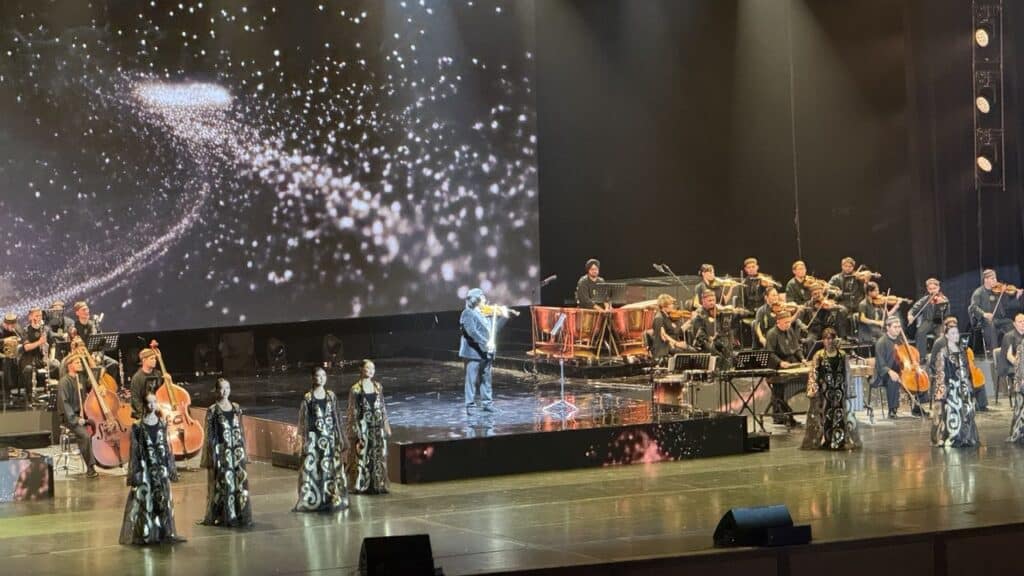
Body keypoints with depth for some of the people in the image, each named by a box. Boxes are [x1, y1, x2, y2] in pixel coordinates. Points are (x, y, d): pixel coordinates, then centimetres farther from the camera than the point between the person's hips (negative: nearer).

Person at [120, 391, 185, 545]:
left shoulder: (162, 424, 8)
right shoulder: (138, 426, -3)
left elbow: (167, 446, 11)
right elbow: (134, 449, -3)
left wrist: (171, 468, 9)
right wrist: (134, 472, -6)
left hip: (161, 466, 3)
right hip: (145, 467, -3)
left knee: (164, 500, 1)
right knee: (145, 500, -1)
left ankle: (166, 533, 7)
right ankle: (146, 534, 5)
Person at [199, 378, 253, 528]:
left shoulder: (236, 408, 10)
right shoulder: (212, 411, -4)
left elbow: (241, 431, 13)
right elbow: (210, 435, -5)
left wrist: (243, 451, 9)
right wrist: (213, 456, -10)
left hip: (237, 450, 4)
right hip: (221, 451, -4)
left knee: (240, 483, 3)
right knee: (223, 484, -1)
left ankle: (240, 515, 11)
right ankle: (222, 517, 6)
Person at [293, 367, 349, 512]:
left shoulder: (331, 396, 8)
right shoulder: (308, 397, -3)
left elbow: (337, 418, 11)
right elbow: (303, 420, -3)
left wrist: (341, 438, 9)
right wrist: (304, 441, -9)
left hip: (330, 437, 4)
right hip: (314, 437, -4)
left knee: (332, 469, 5)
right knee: (313, 470, -5)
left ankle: (334, 499, 13)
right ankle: (311, 501, -2)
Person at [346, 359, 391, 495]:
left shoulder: (378, 386, 9)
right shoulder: (355, 389, -4)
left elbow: (383, 407, 14)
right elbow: (352, 410, -4)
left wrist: (386, 425, 11)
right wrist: (354, 430, -8)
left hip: (378, 425, 4)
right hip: (363, 424, -4)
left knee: (379, 455, 4)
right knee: (362, 455, -3)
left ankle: (378, 484, 11)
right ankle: (360, 486, 3)